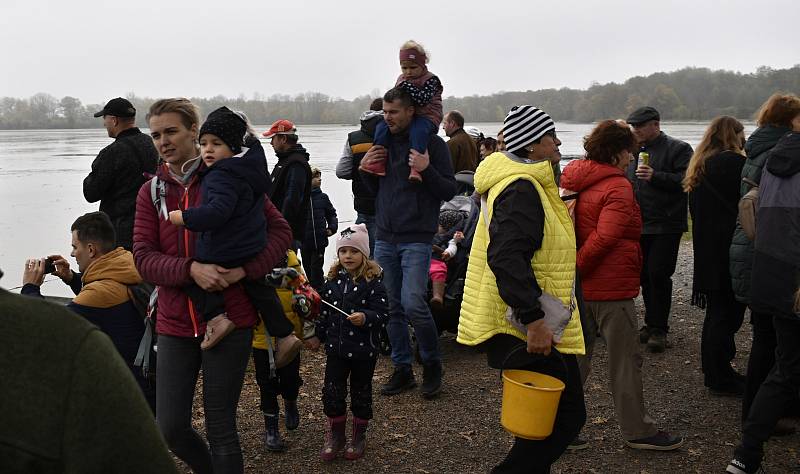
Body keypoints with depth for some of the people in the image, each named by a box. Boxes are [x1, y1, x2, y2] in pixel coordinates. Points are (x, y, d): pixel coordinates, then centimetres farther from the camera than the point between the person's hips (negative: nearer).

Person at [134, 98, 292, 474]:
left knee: (221, 428, 3)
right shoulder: (151, 191, 7)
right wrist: (191, 269, -21)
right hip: (175, 322, 4)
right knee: (170, 428, 6)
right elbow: (143, 258, -2)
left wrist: (245, 270, -18)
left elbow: (280, 230, -2)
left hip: (229, 319, -3)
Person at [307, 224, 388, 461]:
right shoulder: (333, 281, 4)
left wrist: (365, 318, -33)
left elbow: (382, 314, -16)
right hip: (336, 348, 4)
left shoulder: (373, 283, -11)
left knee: (361, 393, 11)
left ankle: (358, 437, 29)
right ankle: (335, 436, 24)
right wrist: (318, 335, 16)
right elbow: (324, 312, 13)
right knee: (332, 392, 5)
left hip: (364, 350, -4)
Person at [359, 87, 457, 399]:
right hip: (385, 237, 6)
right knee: (393, 307, 7)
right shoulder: (383, 142, 13)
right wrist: (365, 169, 2)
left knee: (413, 303, -14)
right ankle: (402, 370, 20)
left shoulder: (432, 144, -3)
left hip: (416, 239, -5)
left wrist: (427, 170, -21)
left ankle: (432, 364, 9)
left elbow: (450, 191, -5)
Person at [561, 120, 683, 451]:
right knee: (625, 361, 4)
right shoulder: (617, 187, -17)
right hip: (611, 287, -8)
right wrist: (578, 269, -17)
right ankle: (637, 430, 16)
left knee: (577, 354, 18)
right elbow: (605, 237, -27)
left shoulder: (574, 181, 8)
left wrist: (574, 272, 11)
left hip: (582, 285, 8)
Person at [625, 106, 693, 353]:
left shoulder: (677, 149, -6)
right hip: (638, 225, 7)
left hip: (665, 226, -7)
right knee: (645, 275, 11)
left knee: (658, 275, -8)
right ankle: (653, 324, 23)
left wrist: (656, 176, -25)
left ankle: (658, 328, 2)